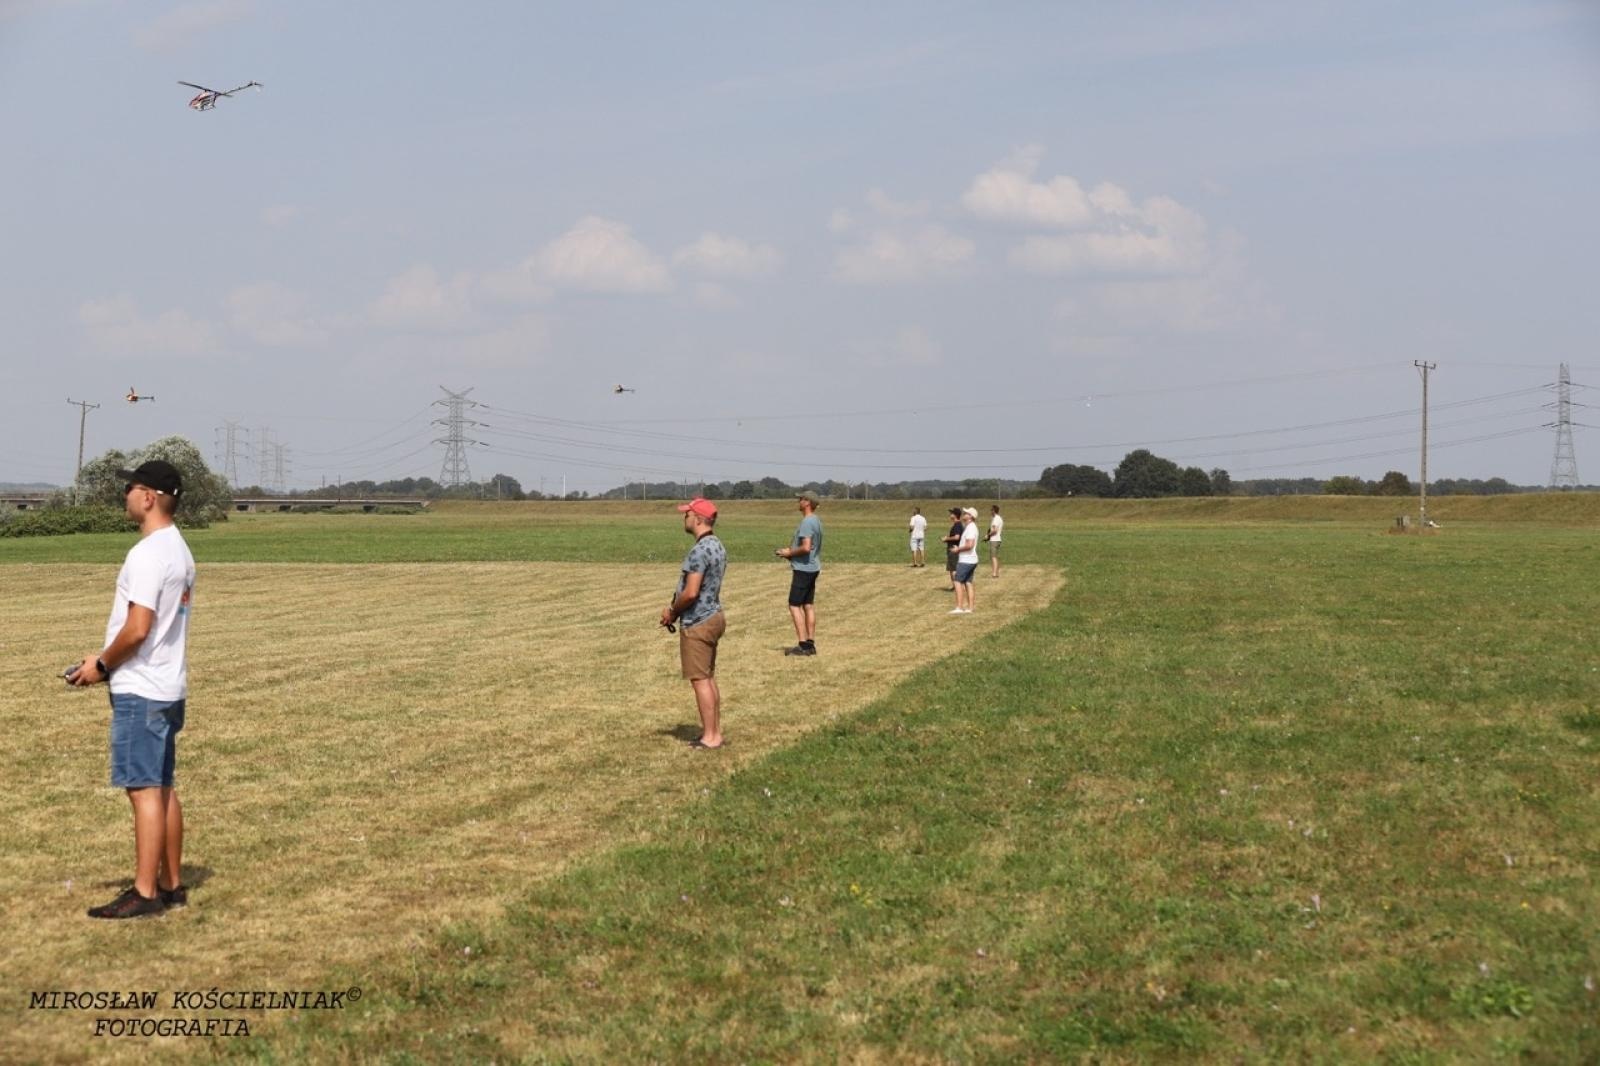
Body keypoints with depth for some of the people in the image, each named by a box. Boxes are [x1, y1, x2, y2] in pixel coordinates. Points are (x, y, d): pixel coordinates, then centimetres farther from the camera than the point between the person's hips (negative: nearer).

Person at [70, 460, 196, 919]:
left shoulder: (148, 554, -18)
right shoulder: (179, 550, 13)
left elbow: (138, 628, -23)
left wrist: (101, 664, -8)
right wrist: (109, 659, 16)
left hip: (140, 690, -10)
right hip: (168, 686, 10)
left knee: (145, 790, -7)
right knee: (162, 788, 14)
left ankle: (144, 893, -4)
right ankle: (171, 885, 19)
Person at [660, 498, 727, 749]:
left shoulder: (699, 551, -21)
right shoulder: (718, 547, 10)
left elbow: (690, 592, -26)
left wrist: (672, 612, -8)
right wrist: (674, 608, 9)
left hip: (697, 623, -10)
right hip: (713, 616, 10)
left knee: (700, 679, -4)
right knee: (709, 677, 15)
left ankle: (709, 738, 0)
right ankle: (715, 732, 20)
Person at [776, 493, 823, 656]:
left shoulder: (807, 522, -18)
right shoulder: (816, 521, 14)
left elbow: (806, 547, -26)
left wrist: (789, 553, -11)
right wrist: (790, 551, 12)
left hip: (803, 569, -10)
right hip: (812, 568, 10)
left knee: (794, 605, -7)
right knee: (808, 605, 12)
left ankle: (803, 645, -10)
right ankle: (810, 644, 13)